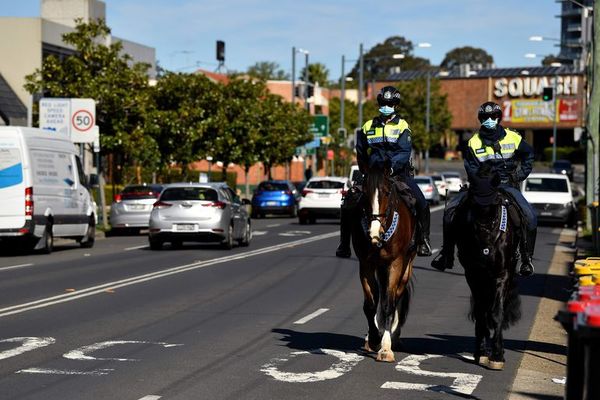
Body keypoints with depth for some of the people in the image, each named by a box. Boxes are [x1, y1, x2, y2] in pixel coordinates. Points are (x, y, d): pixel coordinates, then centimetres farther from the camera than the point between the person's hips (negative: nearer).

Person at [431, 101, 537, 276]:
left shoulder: (513, 138, 3)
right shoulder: (474, 142, 3)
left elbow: (529, 155, 17)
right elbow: (472, 169, -2)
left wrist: (520, 174, 5)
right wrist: (482, 183, -18)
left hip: (507, 185, -1)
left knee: (529, 215, -24)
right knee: (451, 208, -15)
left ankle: (527, 257, -8)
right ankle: (447, 254, -6)